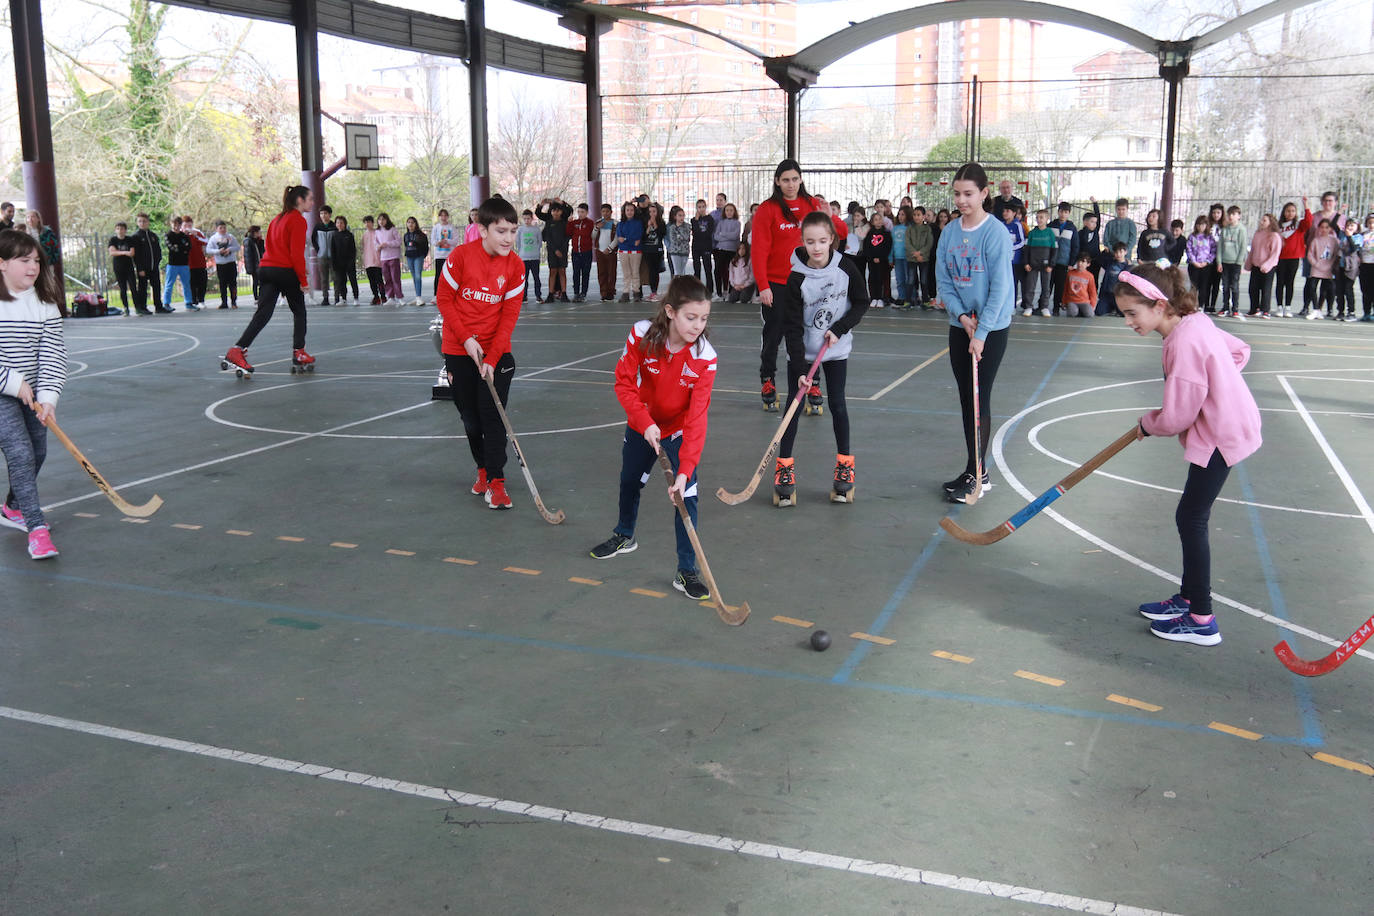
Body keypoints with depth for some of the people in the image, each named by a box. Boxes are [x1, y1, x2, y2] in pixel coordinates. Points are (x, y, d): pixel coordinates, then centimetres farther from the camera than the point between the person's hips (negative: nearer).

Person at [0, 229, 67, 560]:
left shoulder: (45, 303, -1)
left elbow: (53, 353, -4)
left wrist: (48, 396, -14)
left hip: (32, 393, 6)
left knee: (37, 453, 13)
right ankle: (36, 527, -13)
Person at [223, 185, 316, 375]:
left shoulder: (277, 218, 18)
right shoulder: (298, 220, -8)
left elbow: (270, 246, 19)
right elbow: (297, 254, -15)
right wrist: (304, 280, -11)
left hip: (267, 268, 7)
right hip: (286, 271, -7)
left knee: (263, 313, -1)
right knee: (299, 311, 11)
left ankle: (238, 350, -14)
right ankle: (299, 354, 15)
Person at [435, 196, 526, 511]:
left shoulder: (515, 266, -8)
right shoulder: (461, 256, -12)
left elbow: (509, 316, -7)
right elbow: (444, 299, -5)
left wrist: (492, 357, -14)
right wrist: (466, 338, -13)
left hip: (496, 352, 0)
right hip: (459, 351, 0)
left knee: (493, 416, -7)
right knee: (470, 417, 10)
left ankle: (496, 480, -1)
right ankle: (483, 469, 30)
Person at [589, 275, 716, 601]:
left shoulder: (704, 358, -29)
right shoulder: (642, 335, -25)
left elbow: (696, 418, -31)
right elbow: (624, 383, -16)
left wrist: (685, 471, -37)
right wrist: (645, 422, -29)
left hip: (680, 432, -3)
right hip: (643, 426, 3)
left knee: (685, 496, -13)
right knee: (629, 482, 22)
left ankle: (686, 571, 0)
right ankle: (624, 537, 51)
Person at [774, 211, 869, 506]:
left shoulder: (845, 268, -11)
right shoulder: (796, 279, -17)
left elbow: (862, 302, 2)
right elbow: (792, 327, -16)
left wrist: (839, 329, -13)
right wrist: (800, 369, -21)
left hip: (836, 349, 1)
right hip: (801, 351, -1)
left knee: (837, 404, 3)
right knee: (794, 405, -2)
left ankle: (845, 465, 16)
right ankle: (784, 467, 7)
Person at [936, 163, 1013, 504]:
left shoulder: (996, 233, -14)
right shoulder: (949, 232, 2)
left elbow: (1000, 287, -16)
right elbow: (943, 281, 4)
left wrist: (981, 333, -18)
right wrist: (961, 315, -11)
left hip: (991, 328, -6)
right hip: (959, 325, 6)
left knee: (979, 399, -3)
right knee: (966, 399, 9)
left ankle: (976, 473, 6)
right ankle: (976, 471, 19)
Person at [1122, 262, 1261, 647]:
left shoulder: (1183, 343, -26)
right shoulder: (1195, 322, 3)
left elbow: (1176, 418, -23)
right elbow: (1240, 350, 20)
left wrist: (1147, 424, -3)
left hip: (1219, 436, -10)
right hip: (1226, 424, 10)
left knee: (1191, 520, -4)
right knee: (1192, 518, 17)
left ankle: (1201, 622, 4)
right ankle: (1188, 597, 29)